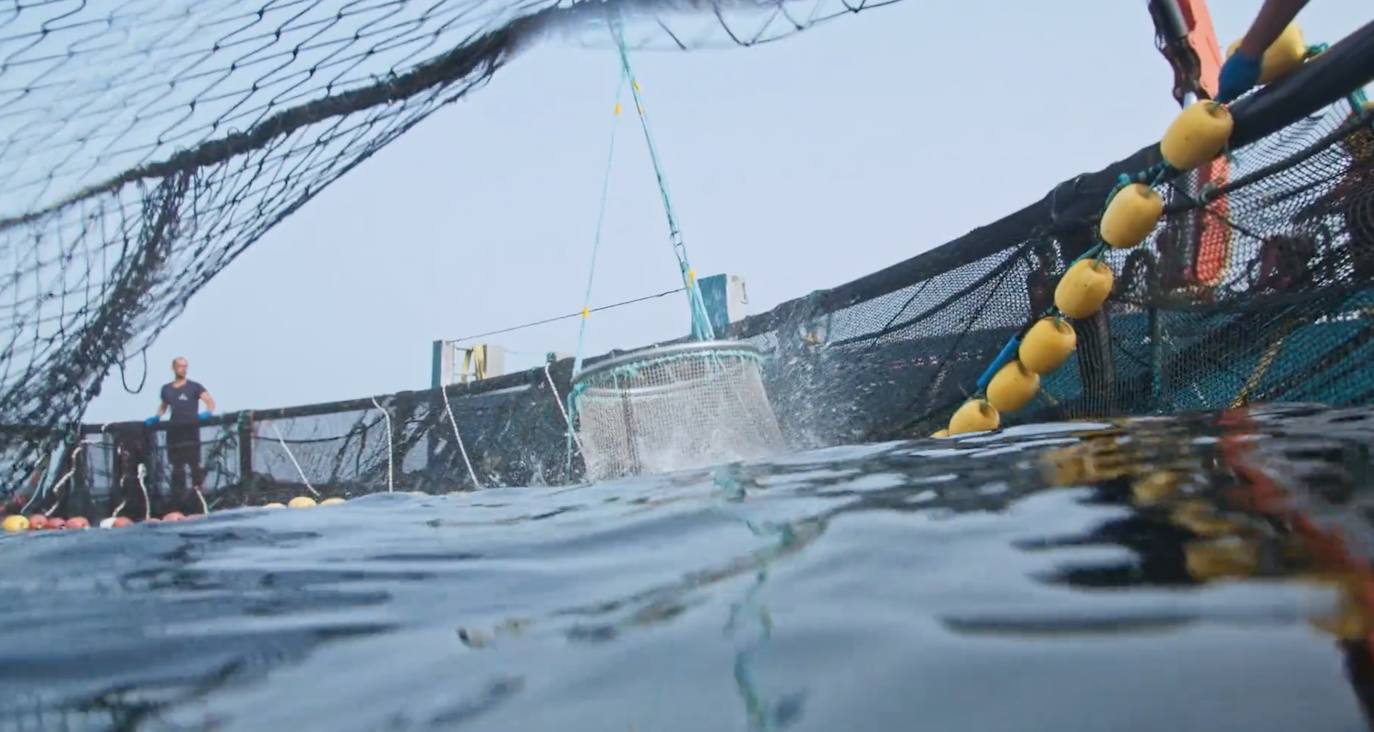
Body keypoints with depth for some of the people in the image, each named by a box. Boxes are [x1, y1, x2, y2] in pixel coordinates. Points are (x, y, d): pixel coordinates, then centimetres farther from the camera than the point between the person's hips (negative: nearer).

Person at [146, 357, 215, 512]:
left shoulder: (194, 387, 3)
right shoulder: (166, 389, 14)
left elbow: (210, 400, -3)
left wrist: (208, 412, -22)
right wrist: (156, 417, 13)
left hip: (191, 430, -4)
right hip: (174, 430, 4)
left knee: (194, 463, -9)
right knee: (177, 467, 8)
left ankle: (197, 492, -3)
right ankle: (179, 497, 15)